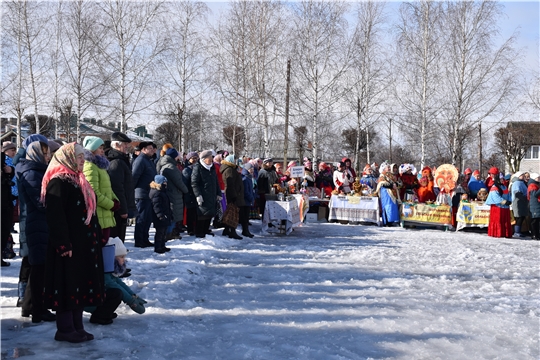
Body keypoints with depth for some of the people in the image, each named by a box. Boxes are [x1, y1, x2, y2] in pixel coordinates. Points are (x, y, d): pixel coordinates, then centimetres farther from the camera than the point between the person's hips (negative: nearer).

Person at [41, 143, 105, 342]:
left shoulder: (78, 180, 16)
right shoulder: (59, 182, -13)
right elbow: (55, 216, -21)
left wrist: (96, 239, 19)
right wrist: (63, 244, -24)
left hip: (83, 244, 10)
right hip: (68, 245, -10)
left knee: (81, 284, 12)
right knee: (68, 285, -3)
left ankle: (77, 326, 21)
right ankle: (65, 329, 7)